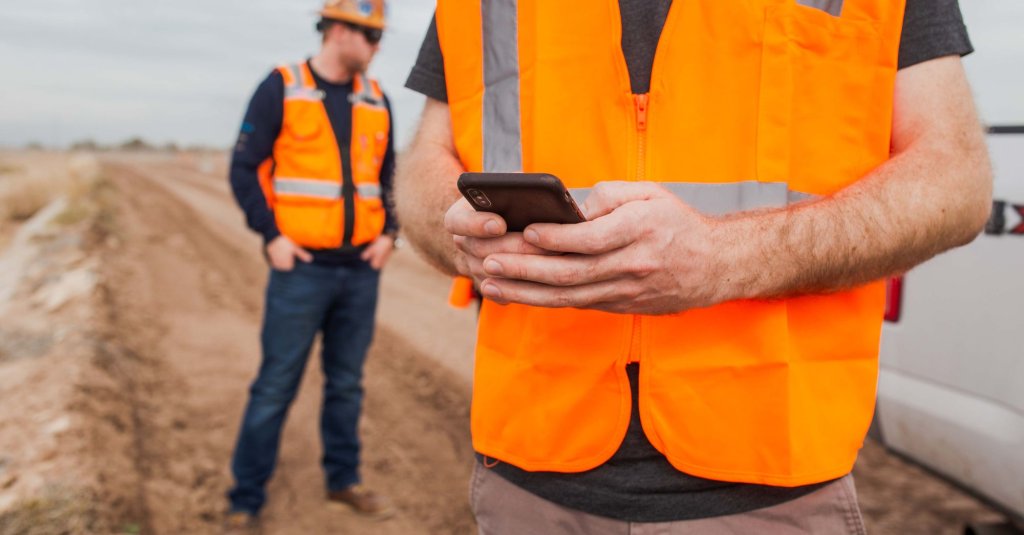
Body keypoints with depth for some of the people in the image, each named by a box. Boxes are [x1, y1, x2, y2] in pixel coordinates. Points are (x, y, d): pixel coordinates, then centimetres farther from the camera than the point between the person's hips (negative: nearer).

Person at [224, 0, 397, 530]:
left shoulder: (376, 99, 10)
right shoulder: (281, 89, -4)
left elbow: (388, 174, 17)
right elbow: (245, 169, -5)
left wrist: (388, 233, 3)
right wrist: (272, 236, -12)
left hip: (361, 270, 5)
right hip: (302, 268, -4)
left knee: (347, 383, 14)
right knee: (275, 387, 2)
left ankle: (344, 480, 29)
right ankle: (245, 499, 15)